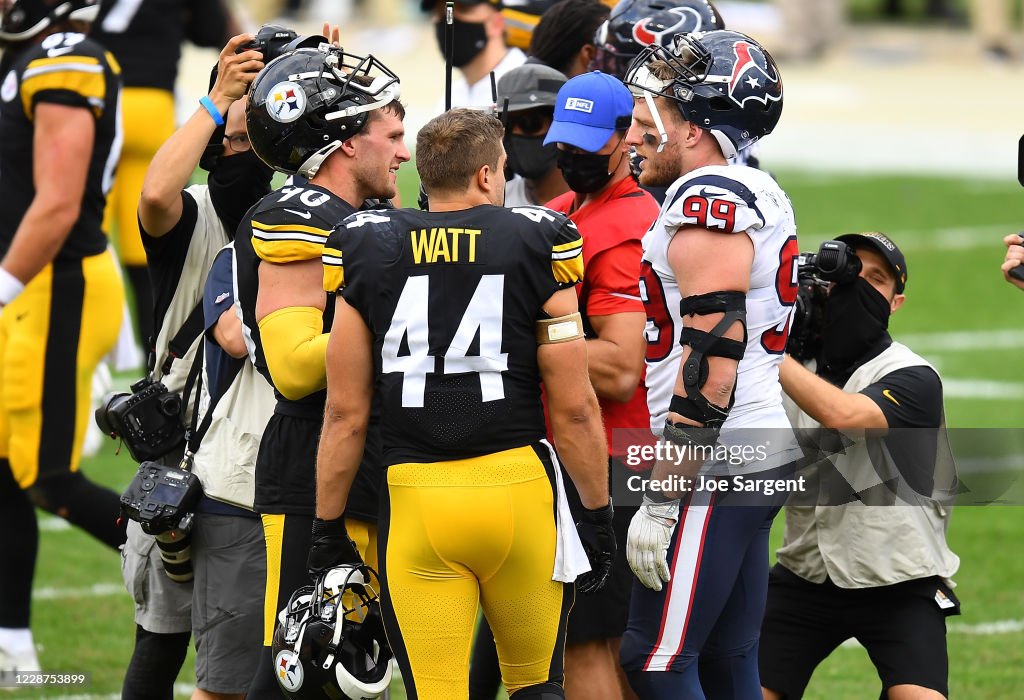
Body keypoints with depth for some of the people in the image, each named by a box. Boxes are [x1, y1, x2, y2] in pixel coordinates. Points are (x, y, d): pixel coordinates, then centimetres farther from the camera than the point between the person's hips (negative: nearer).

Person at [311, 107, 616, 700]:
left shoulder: (369, 251, 4)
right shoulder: (534, 245, 0)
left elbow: (346, 413, 4)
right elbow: (573, 408, -2)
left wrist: (329, 529, 12)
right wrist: (598, 513, 8)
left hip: (416, 502, 1)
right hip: (517, 487, -1)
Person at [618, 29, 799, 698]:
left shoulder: (709, 201, -15)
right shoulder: (760, 194, 16)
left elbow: (710, 363, -21)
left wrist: (665, 500, -20)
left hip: (716, 465, -10)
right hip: (761, 453, 10)